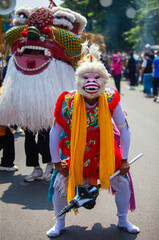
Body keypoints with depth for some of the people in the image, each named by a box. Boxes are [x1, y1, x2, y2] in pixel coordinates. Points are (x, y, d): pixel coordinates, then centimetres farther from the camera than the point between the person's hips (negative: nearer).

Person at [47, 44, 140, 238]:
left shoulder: (111, 100, -20)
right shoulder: (68, 102, -23)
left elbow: (124, 129, -9)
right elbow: (55, 133, -13)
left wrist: (124, 159, -7)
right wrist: (56, 162, -9)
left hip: (105, 152, 1)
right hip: (74, 152, -1)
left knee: (123, 183, 3)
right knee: (60, 185, -3)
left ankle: (123, 221, 30)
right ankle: (59, 224, 24)